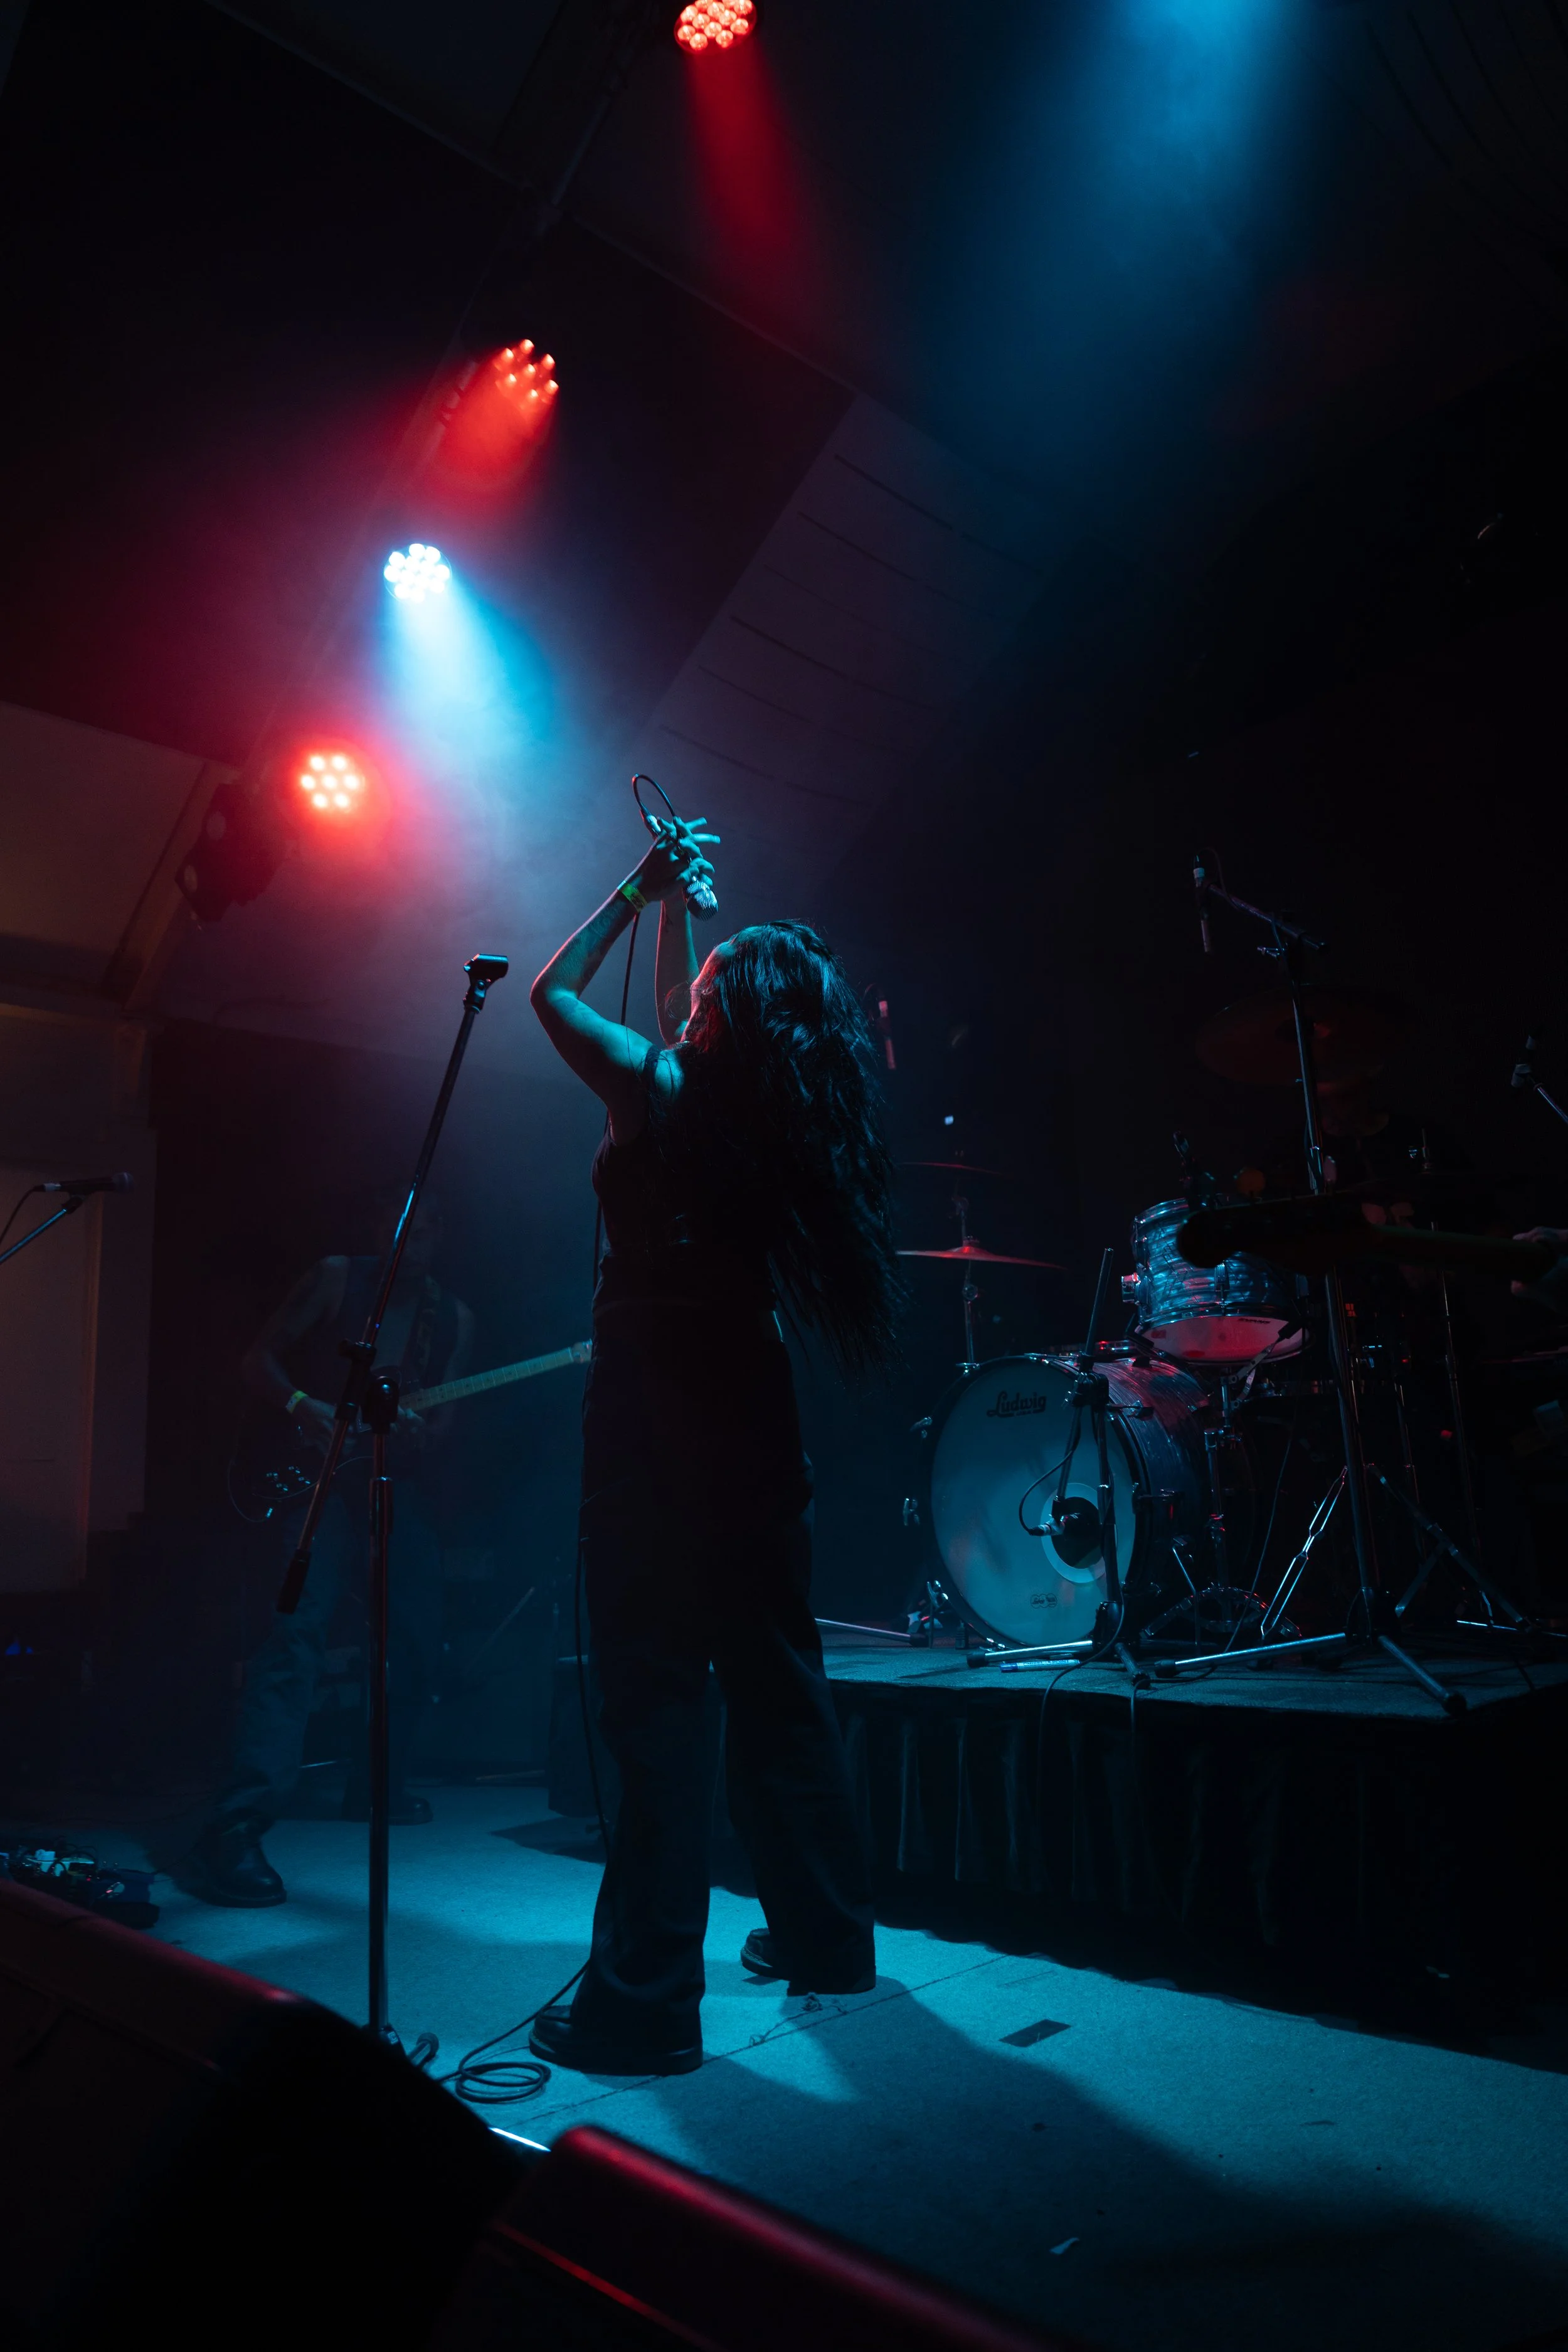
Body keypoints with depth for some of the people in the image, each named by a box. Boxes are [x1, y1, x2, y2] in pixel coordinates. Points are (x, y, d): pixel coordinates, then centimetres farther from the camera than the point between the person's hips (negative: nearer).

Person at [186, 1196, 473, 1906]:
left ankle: (375, 1788, 27)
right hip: (319, 1470, -5)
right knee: (300, 1625, -23)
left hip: (391, 1478, 5)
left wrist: (421, 1433, -15)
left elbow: (440, 1421, 9)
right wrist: (301, 1407, -17)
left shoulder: (455, 1319, 11)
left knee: (419, 1640, 5)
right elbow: (258, 1358, 1)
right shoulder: (337, 1279, 1)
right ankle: (235, 1832, -26)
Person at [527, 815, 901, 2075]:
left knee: (657, 1696, -2)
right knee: (778, 1682, 15)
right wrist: (676, 905, 30)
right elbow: (677, 1019, 24)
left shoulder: (667, 1097, -11)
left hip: (658, 1416, -6)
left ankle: (646, 1997, 6)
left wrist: (641, 892, 13)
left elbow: (552, 992, 6)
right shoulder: (791, 1118, 5)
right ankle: (828, 1934, 28)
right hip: (752, 1415, 6)